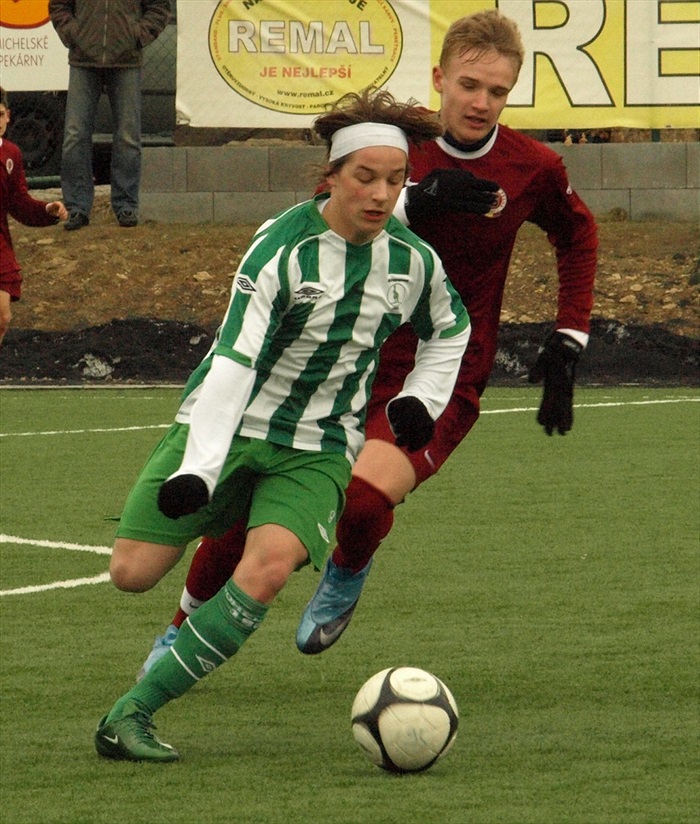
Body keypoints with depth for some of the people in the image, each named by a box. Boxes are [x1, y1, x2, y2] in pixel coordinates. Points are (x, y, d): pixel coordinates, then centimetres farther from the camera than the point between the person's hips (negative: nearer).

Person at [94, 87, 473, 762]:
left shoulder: (414, 262, -2)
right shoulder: (285, 245, -17)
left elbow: (450, 331, 22)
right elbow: (233, 357, -23)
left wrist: (423, 399, 6)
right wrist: (198, 470, -31)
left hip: (318, 447, 2)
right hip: (228, 427, -2)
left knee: (269, 566, -27)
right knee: (131, 573, -9)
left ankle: (131, 714, -22)